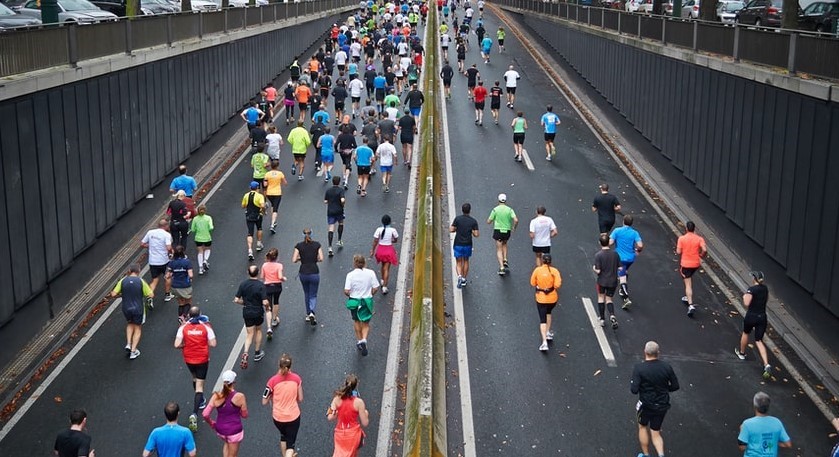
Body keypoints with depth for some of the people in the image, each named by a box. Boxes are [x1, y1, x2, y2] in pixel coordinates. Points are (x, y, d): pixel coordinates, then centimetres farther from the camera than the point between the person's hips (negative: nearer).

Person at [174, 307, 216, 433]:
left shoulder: (183, 327, -10)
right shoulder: (206, 326, -12)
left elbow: (177, 345, -16)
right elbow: (213, 344, -14)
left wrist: (185, 344, 4)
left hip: (189, 359, 2)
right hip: (202, 359, -2)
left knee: (195, 378, 30)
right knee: (199, 385, 0)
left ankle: (200, 401, 50)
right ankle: (194, 414, -14)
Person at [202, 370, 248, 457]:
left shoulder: (216, 396, -14)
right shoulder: (240, 396, -19)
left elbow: (205, 414, -15)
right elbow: (244, 415, -8)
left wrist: (211, 423, 4)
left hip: (220, 430, 3)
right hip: (235, 430, -3)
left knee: (227, 443, 37)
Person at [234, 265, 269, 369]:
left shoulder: (243, 284, -8)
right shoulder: (261, 285, -19)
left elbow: (236, 300, -7)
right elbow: (265, 302, -22)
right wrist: (268, 308, 0)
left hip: (247, 313, 2)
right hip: (258, 313, -2)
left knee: (250, 334, 13)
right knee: (258, 330, 23)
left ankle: (245, 353, -11)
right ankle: (257, 354, 32)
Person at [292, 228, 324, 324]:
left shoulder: (299, 245, -4)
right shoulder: (317, 245, -4)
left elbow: (294, 260, -9)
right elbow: (321, 259, -8)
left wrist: (300, 258, 10)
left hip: (303, 273, 1)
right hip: (314, 272, -1)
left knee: (306, 294, 22)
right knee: (313, 295, 9)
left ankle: (308, 314, 27)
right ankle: (312, 313, -15)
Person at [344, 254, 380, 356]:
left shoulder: (350, 275, -15)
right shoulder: (370, 273, -11)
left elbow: (346, 291, -17)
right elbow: (375, 288, -9)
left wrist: (350, 295, 5)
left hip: (354, 301, 0)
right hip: (367, 301, 0)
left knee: (356, 321, 24)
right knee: (366, 323, 14)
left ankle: (359, 340, 35)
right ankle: (364, 339, -8)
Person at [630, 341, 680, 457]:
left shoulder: (639, 368, -18)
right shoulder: (667, 367, -8)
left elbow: (634, 390, -20)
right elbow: (675, 386, 0)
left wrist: (631, 383, 1)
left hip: (646, 405, -3)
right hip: (662, 405, 3)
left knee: (643, 427, 24)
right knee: (656, 433, 17)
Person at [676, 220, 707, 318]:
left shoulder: (682, 238, -11)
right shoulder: (699, 239, -5)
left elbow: (678, 252, -12)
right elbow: (704, 250, -16)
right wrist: (701, 255, 4)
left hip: (685, 264, -4)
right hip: (696, 263, 4)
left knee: (688, 284, -3)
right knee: (690, 278, 30)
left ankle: (691, 305, -15)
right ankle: (688, 298, 39)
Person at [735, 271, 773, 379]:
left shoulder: (751, 290, -16)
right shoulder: (765, 288, 5)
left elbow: (746, 304, -20)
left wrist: (744, 296, -3)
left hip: (751, 316, -5)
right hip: (762, 317, 5)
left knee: (745, 333, 25)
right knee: (759, 341, 5)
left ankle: (741, 353, 49)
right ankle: (767, 365, -13)